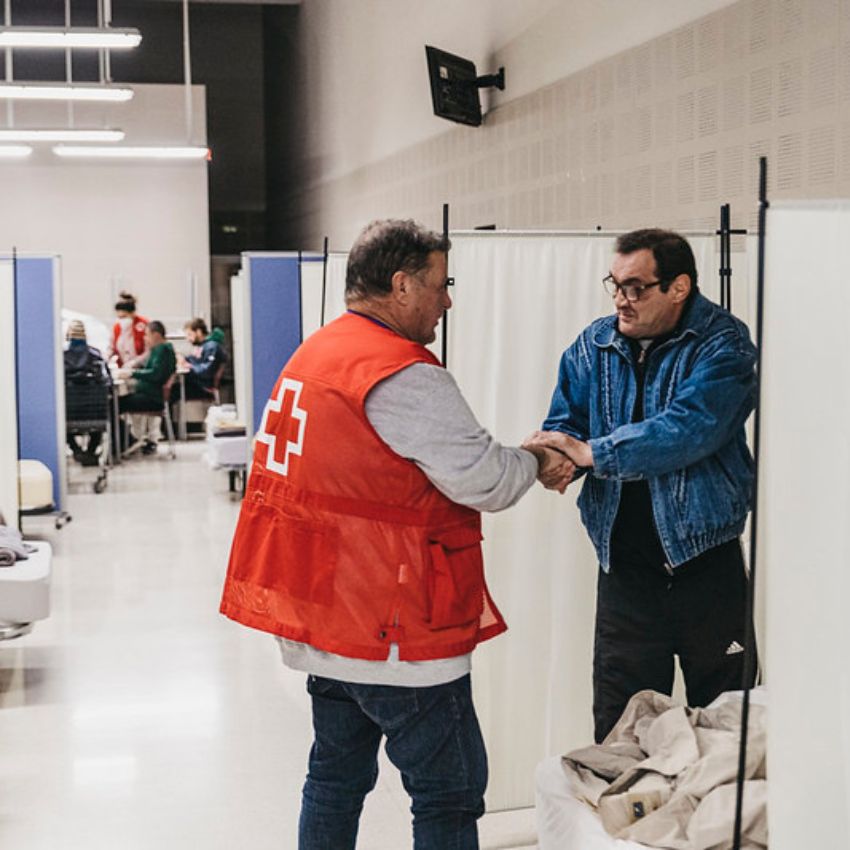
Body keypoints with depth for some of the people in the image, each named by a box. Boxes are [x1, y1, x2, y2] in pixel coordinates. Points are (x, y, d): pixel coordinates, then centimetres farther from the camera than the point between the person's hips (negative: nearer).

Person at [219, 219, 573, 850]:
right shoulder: (403, 375, -19)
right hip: (395, 631, -10)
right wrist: (534, 462, 3)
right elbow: (484, 481, -18)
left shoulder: (312, 354, 13)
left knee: (337, 776, 20)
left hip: (324, 619, 10)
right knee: (451, 794, 1)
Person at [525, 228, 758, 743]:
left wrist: (592, 453, -27)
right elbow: (566, 425, 7)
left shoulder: (722, 344, -10)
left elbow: (689, 429, -25)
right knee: (620, 730, 8)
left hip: (705, 563, -3)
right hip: (625, 563, 4)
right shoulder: (595, 345, 5)